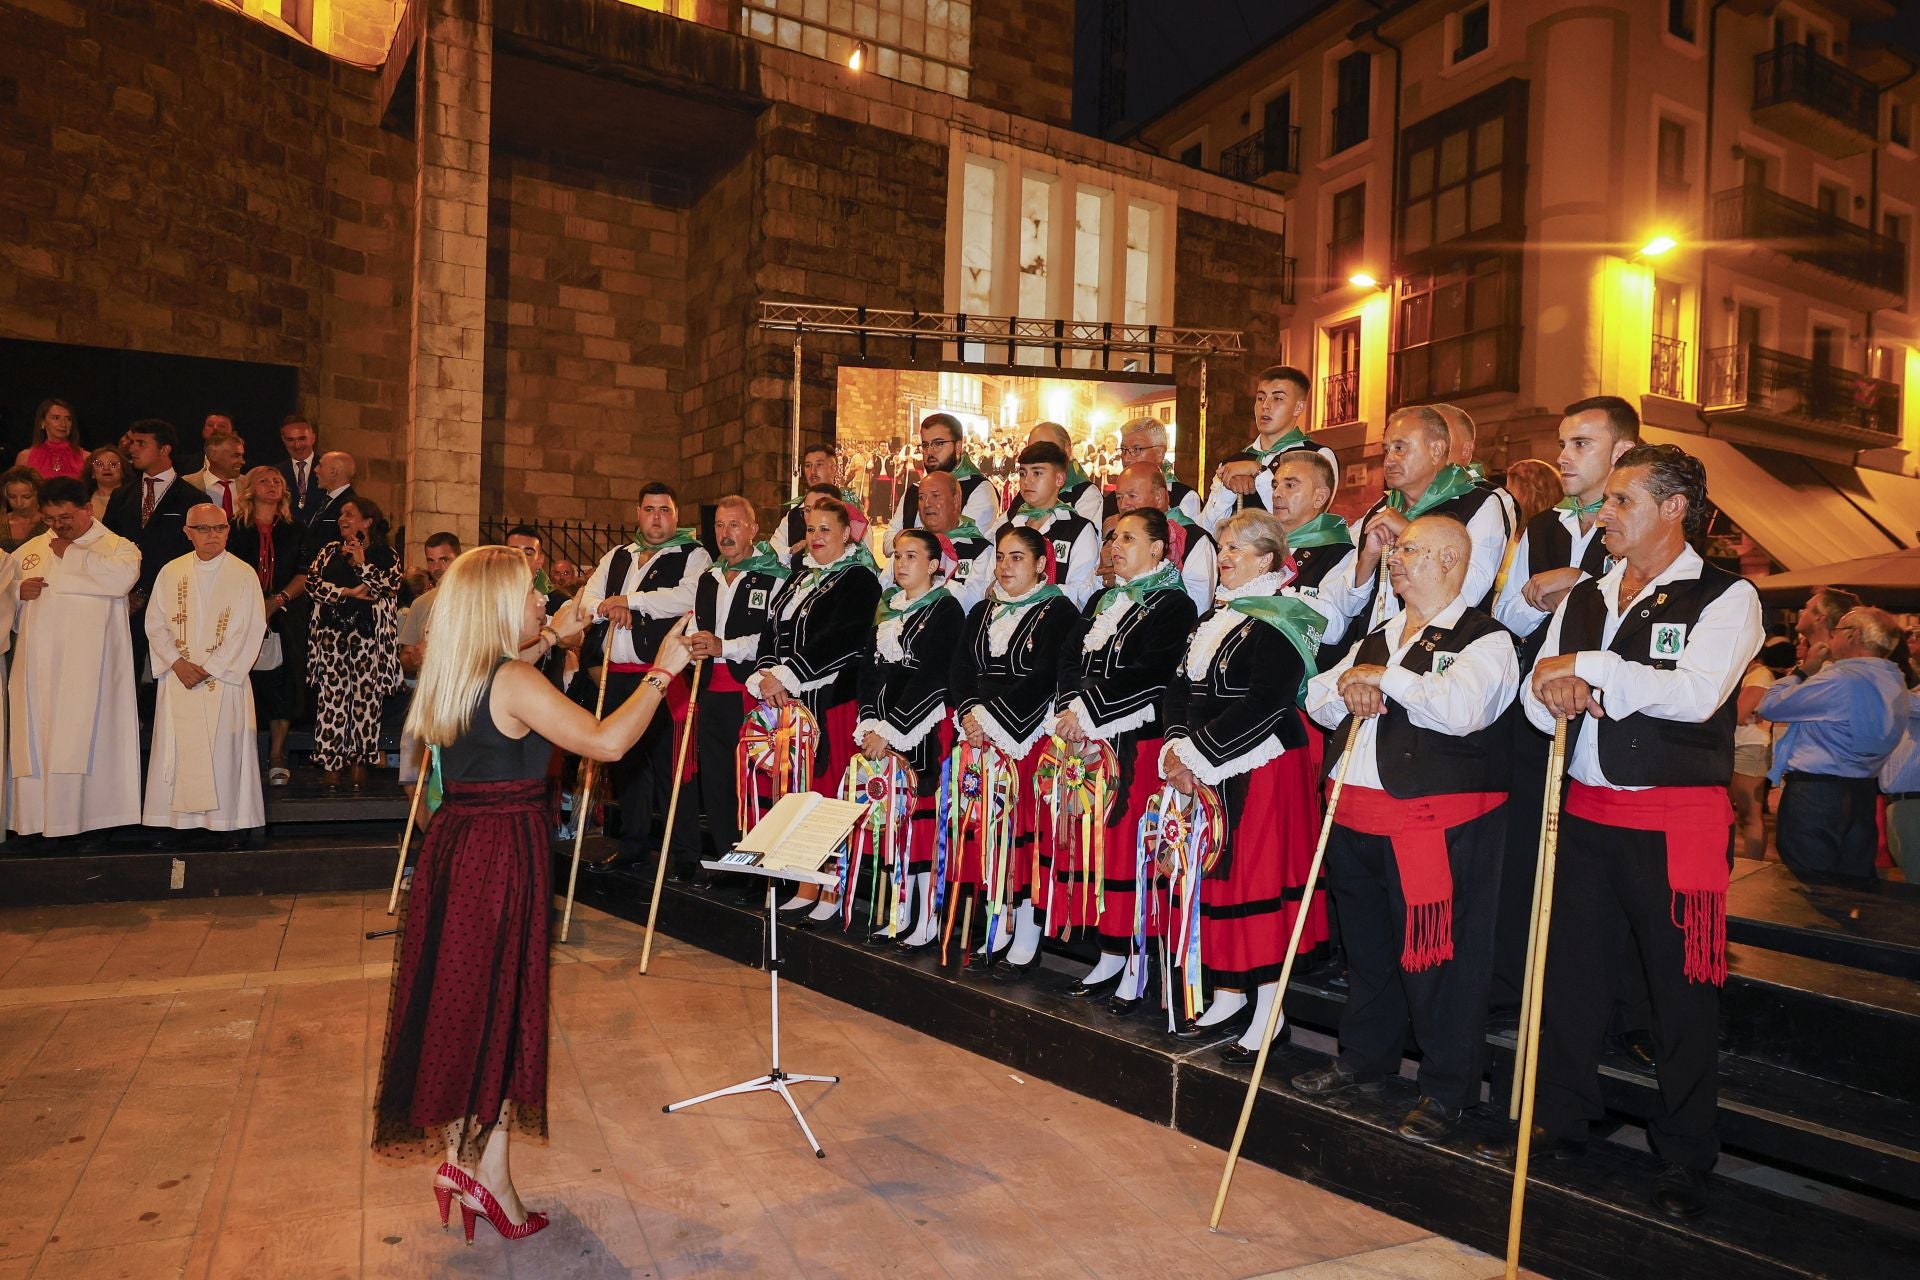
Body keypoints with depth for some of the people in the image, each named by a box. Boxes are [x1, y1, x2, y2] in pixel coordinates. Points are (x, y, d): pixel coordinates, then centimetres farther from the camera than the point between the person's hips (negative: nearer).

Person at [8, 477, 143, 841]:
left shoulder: (116, 546, 3)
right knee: (35, 739, 3)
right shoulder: (29, 551, 19)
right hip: (37, 665, 5)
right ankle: (37, 819, 9)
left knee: (82, 739, -9)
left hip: (87, 667, -5)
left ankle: (84, 817, -4)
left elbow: (124, 576, -19)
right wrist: (18, 591, 1)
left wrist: (70, 554, -8)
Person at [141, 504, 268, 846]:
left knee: (225, 749, -2)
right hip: (178, 680, 3)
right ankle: (177, 821, 9)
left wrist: (211, 669, -11)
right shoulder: (170, 573, 8)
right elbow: (155, 624, 7)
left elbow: (251, 630, -6)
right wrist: (177, 663, -9)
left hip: (225, 680, -3)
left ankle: (233, 822, 4)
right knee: (178, 750, 3)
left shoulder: (244, 575, -1)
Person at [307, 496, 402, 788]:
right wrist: (349, 592, -8)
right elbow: (312, 583, 2)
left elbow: (389, 588, -8)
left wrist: (361, 563, -10)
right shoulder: (330, 551, 15)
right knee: (332, 695, -2)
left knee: (366, 696, -2)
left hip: (369, 635, -2)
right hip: (332, 632, 2)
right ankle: (330, 762, 1)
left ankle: (360, 761, 5)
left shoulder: (385, 555, 5)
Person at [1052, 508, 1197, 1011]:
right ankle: (1108, 955, 20)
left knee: (1127, 846, -5)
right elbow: (1070, 659, 9)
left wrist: (1087, 713, -18)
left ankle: (1137, 966, 6)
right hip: (1087, 742, 7)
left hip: (1136, 747, -7)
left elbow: (1146, 676, -17)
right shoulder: (1101, 601, 18)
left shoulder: (1173, 605, -5)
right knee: (1089, 843, 8)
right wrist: (1070, 710, -9)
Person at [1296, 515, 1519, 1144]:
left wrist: (1385, 678, -13)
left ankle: (1446, 1091, 16)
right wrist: (1349, 691, -6)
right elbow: (1317, 698, 16)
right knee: (1366, 947, 19)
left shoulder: (1484, 638, -6)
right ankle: (1364, 1059, 36)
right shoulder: (1376, 637, 19)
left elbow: (1459, 706, -24)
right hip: (1355, 816, 8)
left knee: (1437, 956, 0)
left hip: (1437, 824, -7)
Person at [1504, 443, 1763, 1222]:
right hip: (1587, 813, 5)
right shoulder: (1583, 599, 13)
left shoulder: (1725, 597, -4)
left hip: (1679, 821, -5)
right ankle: (1558, 1122, 28)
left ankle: (1684, 1158, 21)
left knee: (1682, 987, 5)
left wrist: (1588, 667, -16)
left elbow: (1696, 693, -20)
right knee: (1569, 973, 12)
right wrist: (1556, 691, -14)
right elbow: (1536, 702, 8)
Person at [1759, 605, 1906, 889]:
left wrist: (1803, 670, -1)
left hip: (1814, 797, -9)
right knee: (1850, 882, 14)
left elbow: (1769, 707, -13)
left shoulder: (1842, 679, -20)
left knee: (1808, 883, -1)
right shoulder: (1894, 682, 10)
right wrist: (1813, 673, 12)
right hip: (1862, 796, 9)